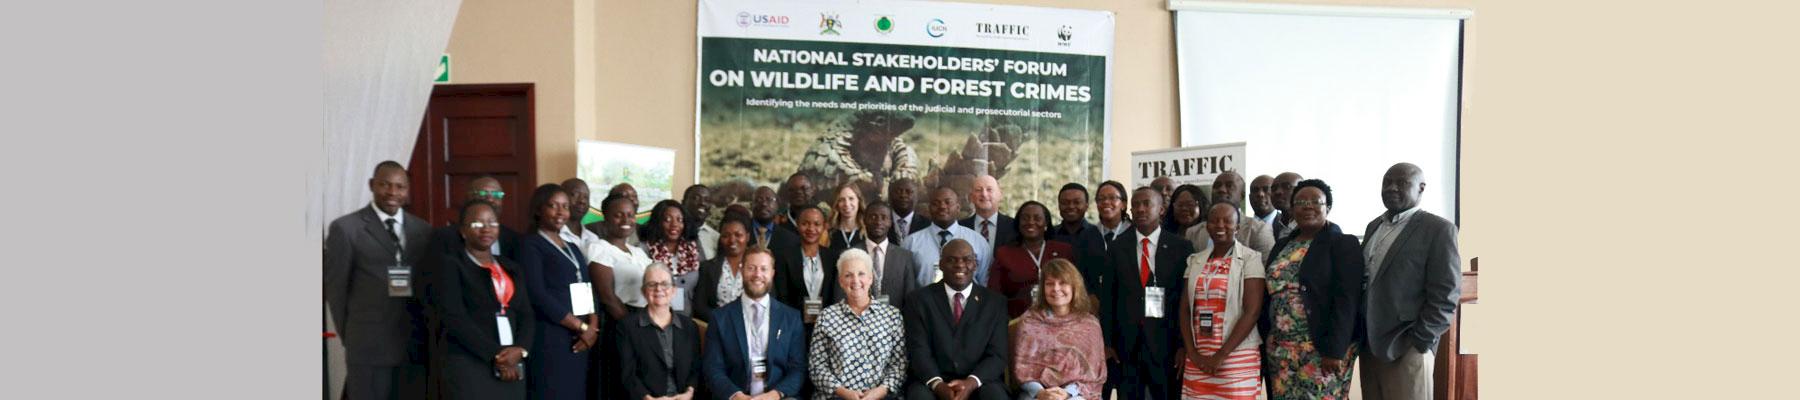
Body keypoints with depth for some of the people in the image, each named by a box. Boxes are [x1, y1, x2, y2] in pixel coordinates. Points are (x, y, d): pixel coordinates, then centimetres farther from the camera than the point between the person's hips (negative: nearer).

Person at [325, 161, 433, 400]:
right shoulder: (345, 228, -2)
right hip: (368, 347, -4)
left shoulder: (423, 230, 10)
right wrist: (350, 337, 4)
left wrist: (427, 335, 7)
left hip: (415, 346, 4)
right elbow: (335, 289, 1)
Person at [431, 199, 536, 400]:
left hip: (511, 369, 5)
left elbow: (527, 315, 11)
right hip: (469, 369, -5)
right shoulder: (449, 264, 1)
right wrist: (496, 355, -14)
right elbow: (455, 318, -10)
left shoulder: (510, 267, 18)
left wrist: (520, 350, -8)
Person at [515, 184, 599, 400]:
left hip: (578, 341, 7)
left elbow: (589, 291, 14)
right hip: (549, 339, -7)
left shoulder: (573, 248, 19)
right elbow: (538, 296, -13)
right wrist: (582, 327, -11)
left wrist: (593, 327, -6)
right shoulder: (530, 245, -3)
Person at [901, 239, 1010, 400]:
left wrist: (972, 382, -17)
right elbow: (919, 350, -2)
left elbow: (997, 355, 2)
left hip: (978, 383, 1)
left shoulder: (995, 302, 9)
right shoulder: (919, 299, 7)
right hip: (931, 381, -1)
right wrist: (937, 384, -21)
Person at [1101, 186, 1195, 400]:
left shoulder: (1180, 247, 1)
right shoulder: (1118, 246, 7)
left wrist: (1183, 344, -6)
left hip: (1165, 342, -1)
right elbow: (1108, 296, 5)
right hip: (1127, 342, 2)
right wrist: (1107, 341, 0)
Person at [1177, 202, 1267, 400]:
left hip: (1237, 356, -4)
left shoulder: (1250, 258, -4)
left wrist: (1222, 355, -12)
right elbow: (1185, 309, 9)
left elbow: (1252, 311, -10)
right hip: (1197, 358, 4)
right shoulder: (1195, 260, 10)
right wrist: (1192, 352, -2)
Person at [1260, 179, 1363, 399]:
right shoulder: (1282, 245, 14)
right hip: (1279, 350, 6)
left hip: (1320, 349, -5)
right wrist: (1264, 344, 7)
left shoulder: (1343, 244, -4)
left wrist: (1334, 350, -19)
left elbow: (1346, 302, -12)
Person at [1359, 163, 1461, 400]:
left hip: (1406, 350, -6)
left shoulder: (1438, 229, -6)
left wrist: (1419, 342, -15)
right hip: (1368, 345, 6)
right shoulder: (1374, 227, 15)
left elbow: (1445, 295, -11)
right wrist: (1361, 337, 10)